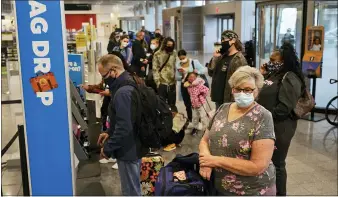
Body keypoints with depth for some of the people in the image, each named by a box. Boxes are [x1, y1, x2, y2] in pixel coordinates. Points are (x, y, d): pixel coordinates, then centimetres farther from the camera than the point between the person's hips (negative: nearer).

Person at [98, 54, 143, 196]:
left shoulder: (123, 92, -26)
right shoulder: (128, 84, 8)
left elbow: (124, 128, -29)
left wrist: (107, 148, -18)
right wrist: (109, 133, 14)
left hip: (128, 151, -10)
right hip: (132, 147, 10)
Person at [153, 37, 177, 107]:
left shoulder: (174, 53, 6)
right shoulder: (158, 54, -4)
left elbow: (176, 67, 9)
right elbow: (155, 69, -5)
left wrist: (176, 79, 3)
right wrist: (157, 81, -11)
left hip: (172, 83, 3)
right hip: (162, 83, -3)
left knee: (172, 104, 13)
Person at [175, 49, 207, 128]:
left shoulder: (194, 62, -10)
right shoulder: (178, 64, 1)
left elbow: (204, 69, -11)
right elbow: (177, 77, 3)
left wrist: (198, 71, -30)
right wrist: (182, 76, -18)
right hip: (184, 86, 4)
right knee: (187, 104, 12)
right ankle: (190, 121, 27)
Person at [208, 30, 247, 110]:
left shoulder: (239, 59, -14)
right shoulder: (222, 56, 13)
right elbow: (211, 72, 15)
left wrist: (233, 101, -21)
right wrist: (214, 58, 1)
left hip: (229, 100, -9)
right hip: (219, 99, 9)